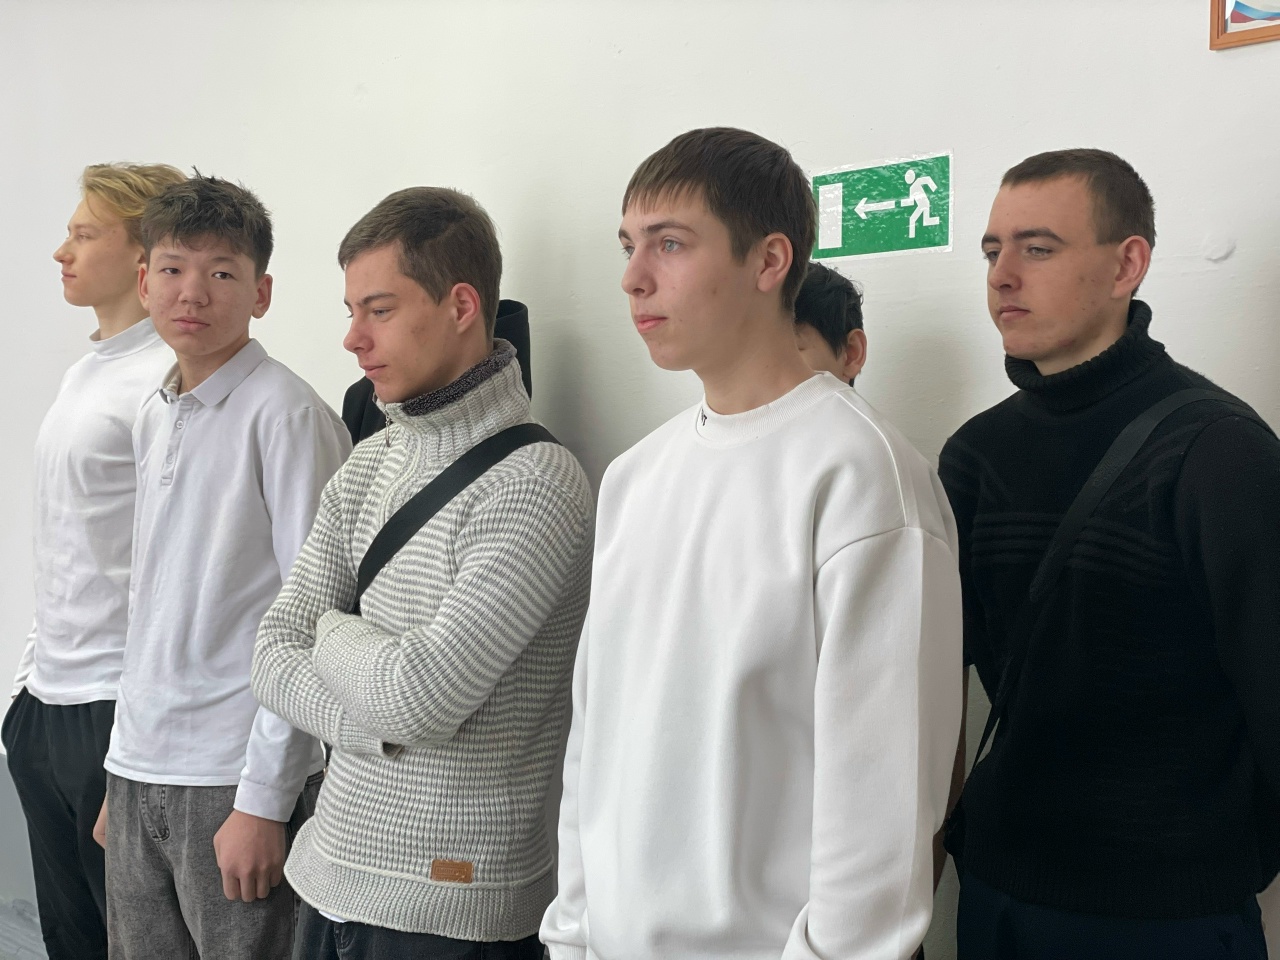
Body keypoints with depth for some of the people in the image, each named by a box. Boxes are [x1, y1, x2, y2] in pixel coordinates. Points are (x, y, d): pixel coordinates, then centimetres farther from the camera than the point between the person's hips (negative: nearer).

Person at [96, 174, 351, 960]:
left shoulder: (287, 415, -13)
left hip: (234, 780, -7)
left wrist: (264, 800, -16)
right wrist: (123, 770, 15)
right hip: (139, 767, 7)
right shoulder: (153, 417, 10)